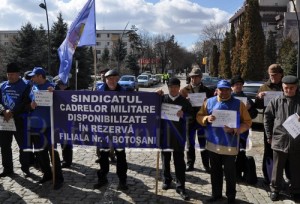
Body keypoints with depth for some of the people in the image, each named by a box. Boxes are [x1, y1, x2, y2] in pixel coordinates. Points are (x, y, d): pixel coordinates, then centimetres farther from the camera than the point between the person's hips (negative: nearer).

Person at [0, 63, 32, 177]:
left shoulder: (25, 86, -3)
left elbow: (26, 103, -11)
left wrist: (12, 112, -18)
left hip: (19, 120, -5)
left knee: (23, 144, 0)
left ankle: (25, 168, 14)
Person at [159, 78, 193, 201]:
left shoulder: (184, 101, 2)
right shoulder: (162, 99, 2)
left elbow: (191, 115, 3)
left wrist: (183, 114, -17)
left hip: (178, 135, -1)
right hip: (165, 134, 1)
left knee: (179, 161, 1)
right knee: (165, 159, 14)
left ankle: (180, 186, 8)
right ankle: (166, 180, 32)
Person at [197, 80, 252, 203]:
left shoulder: (238, 104, -3)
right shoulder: (209, 102, 4)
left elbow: (247, 122, -2)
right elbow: (199, 117, 9)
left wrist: (235, 130, -18)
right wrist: (207, 119, -14)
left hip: (230, 144, -2)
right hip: (213, 143, 3)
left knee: (229, 172, 8)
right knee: (215, 170, 15)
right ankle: (216, 193, 31)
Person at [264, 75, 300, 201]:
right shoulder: (276, 101, 1)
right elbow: (267, 118, 7)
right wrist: (269, 136, 5)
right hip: (279, 140, 0)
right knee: (277, 168, 11)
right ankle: (275, 189, 26)